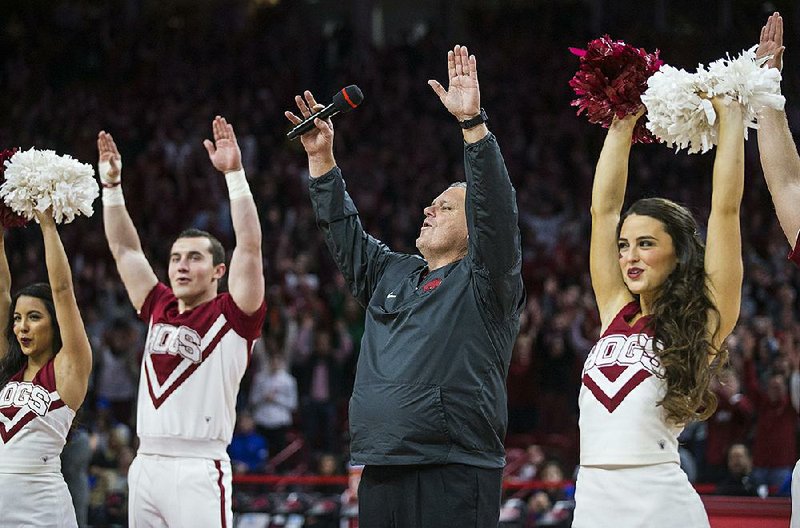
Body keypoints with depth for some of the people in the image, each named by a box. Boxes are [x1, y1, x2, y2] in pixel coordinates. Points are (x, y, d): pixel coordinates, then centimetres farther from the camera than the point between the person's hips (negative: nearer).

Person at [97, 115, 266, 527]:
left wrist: (234, 174, -15)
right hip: (146, 463, 6)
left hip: (199, 468, -6)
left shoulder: (232, 316, 0)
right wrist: (111, 185, 18)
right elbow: (125, 249, 22)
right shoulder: (159, 309, 16)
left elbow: (249, 246, -10)